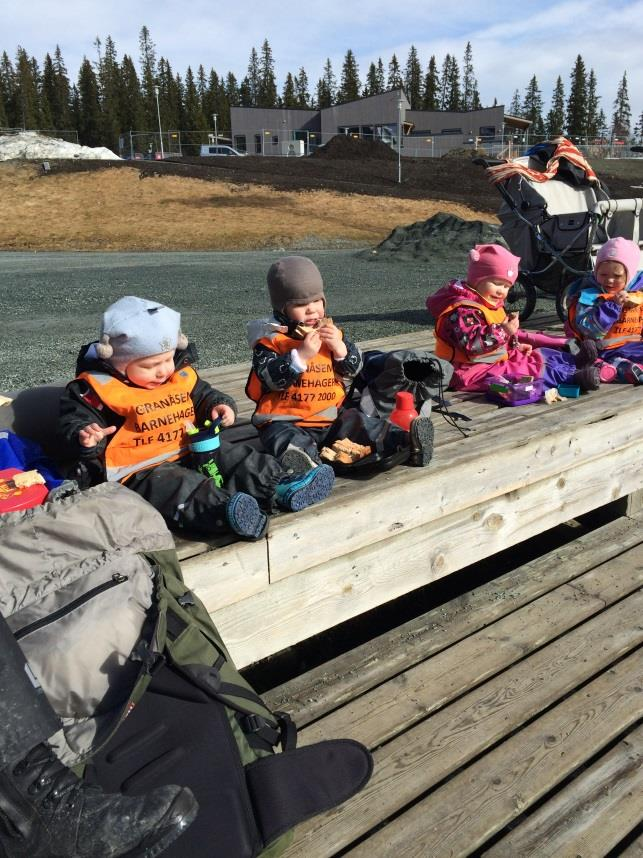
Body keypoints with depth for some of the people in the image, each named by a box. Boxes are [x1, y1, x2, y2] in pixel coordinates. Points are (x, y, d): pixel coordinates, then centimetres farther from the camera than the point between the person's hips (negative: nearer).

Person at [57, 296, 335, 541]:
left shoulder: (181, 375, 9)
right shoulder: (97, 389, -8)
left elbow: (203, 396, 24)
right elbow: (73, 423, -4)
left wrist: (219, 406, 1)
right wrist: (85, 438, -28)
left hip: (192, 451, 8)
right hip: (140, 470, -7)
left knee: (238, 457, -8)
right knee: (176, 486, -37)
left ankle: (280, 484, -18)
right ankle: (223, 512, -61)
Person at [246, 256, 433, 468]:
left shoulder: (330, 332, 13)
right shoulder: (271, 339, -4)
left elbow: (353, 370, 12)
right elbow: (271, 379, -16)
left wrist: (341, 348, -8)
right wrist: (301, 355, -25)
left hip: (331, 419, 6)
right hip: (286, 422, -6)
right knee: (287, 438, -35)